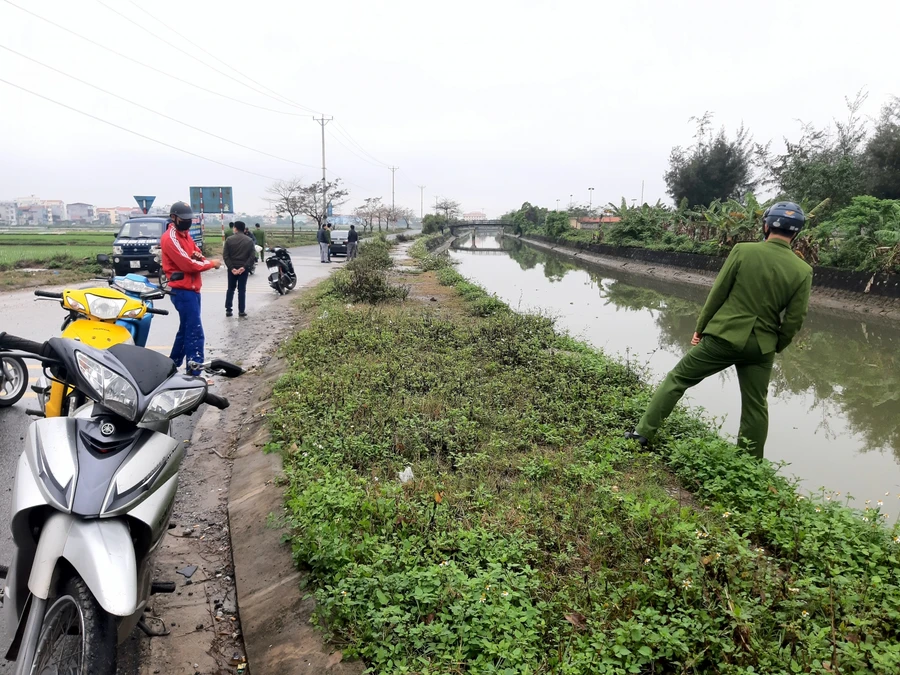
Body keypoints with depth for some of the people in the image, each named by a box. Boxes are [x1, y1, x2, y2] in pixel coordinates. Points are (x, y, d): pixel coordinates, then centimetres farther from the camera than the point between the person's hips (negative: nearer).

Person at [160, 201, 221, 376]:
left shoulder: (186, 235, 17)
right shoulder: (170, 238, -13)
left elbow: (195, 257, 16)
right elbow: (188, 264, -21)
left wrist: (199, 256, -9)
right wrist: (211, 263, -10)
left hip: (192, 289, 10)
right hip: (182, 291, -10)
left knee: (185, 330, 18)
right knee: (195, 333, -13)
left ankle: (172, 364, 30)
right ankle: (194, 373, -12)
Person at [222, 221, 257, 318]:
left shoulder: (229, 240, -2)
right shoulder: (249, 240, 0)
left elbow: (225, 255, -8)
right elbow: (253, 256, -8)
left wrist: (231, 267, -11)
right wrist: (244, 267, -13)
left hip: (232, 268, 0)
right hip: (244, 268, 0)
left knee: (230, 289, 11)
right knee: (242, 289, 4)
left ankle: (228, 310, 9)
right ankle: (241, 311, 4)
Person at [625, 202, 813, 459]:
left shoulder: (743, 250, -8)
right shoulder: (804, 271, -2)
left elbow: (717, 293, -6)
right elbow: (793, 320, 0)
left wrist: (700, 328, 5)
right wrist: (776, 347, 17)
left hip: (723, 335, -2)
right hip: (760, 346, 2)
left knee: (678, 379, 9)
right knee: (755, 406, 15)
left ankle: (643, 432, 9)